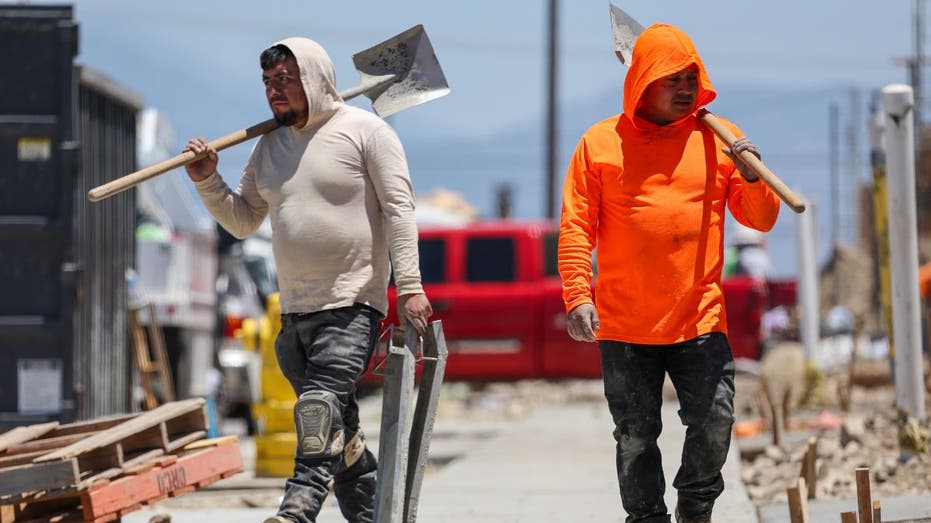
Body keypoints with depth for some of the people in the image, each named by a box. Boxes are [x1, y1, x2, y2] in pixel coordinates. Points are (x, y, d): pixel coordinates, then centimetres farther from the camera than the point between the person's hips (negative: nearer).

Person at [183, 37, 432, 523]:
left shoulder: (364, 130, -3)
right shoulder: (269, 146, 15)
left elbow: (398, 208, -9)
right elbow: (242, 220, 19)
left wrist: (409, 285, -18)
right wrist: (208, 181, 1)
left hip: (351, 306, -7)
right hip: (294, 313, 7)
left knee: (319, 409, -22)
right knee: (338, 432, 11)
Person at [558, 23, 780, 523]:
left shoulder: (717, 139, 7)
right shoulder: (601, 142, 4)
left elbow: (762, 220, 7)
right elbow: (575, 228, 1)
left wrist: (751, 176, -12)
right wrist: (578, 297, -10)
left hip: (700, 319, 0)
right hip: (625, 326, 0)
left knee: (714, 419, -7)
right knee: (636, 436, 5)